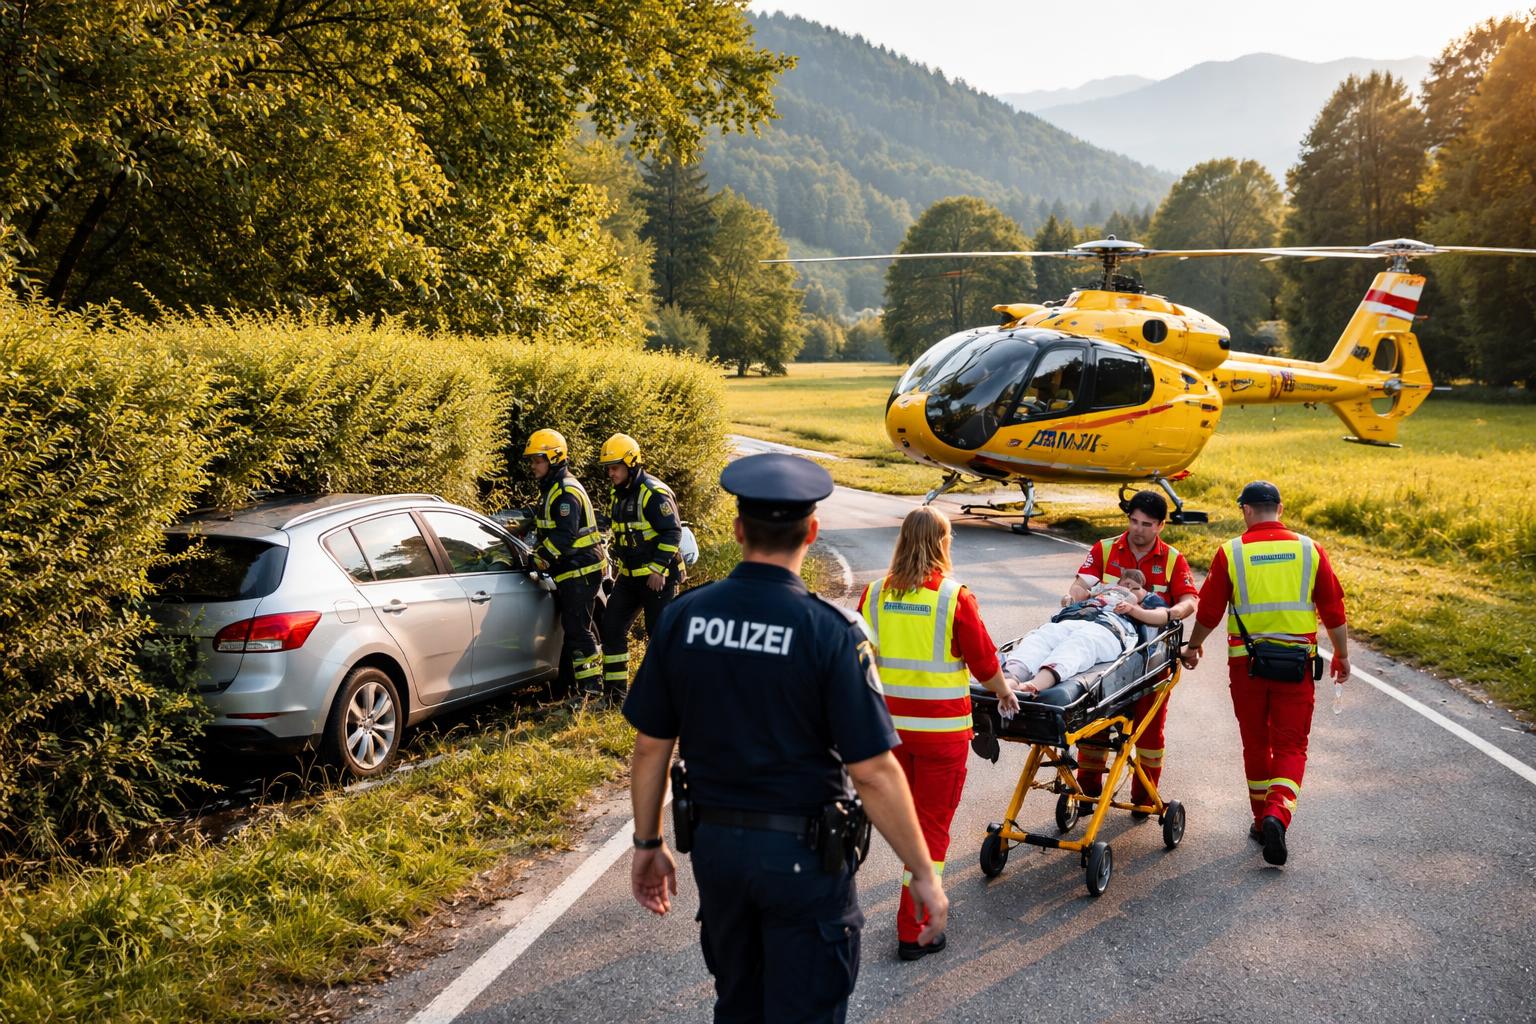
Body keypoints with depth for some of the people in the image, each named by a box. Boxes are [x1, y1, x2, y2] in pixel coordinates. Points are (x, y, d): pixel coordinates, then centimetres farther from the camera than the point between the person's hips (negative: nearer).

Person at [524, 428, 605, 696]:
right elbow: (548, 528, 23)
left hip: (580, 571, -11)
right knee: (580, 628, 15)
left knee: (576, 629, -10)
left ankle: (590, 686, -6)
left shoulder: (567, 492, -17)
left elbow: (564, 536, -25)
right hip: (569, 572, 11)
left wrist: (539, 559, -25)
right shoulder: (551, 489, 17)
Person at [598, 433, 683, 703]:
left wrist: (658, 569, -22)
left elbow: (672, 532, -20)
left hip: (658, 576, -9)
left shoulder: (654, 493, -17)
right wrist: (619, 564, 22)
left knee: (660, 633, -3)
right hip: (629, 576, 9)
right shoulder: (618, 494, 11)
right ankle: (614, 690, 13)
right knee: (611, 628, 5)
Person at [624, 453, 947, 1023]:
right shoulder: (830, 632, -17)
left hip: (714, 843, 4)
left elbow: (651, 746, 1)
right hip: (803, 853, -4)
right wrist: (924, 874, -8)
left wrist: (648, 844, 14)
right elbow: (873, 773, -18)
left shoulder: (682, 618, -5)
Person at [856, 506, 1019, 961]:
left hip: (888, 722, 4)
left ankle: (920, 895, 39)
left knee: (907, 816, 22)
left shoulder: (875, 594, -4)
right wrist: (1004, 692, 14)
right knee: (932, 824, 5)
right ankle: (914, 931, 7)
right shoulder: (954, 597, -15)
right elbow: (984, 660, -6)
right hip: (941, 727, -4)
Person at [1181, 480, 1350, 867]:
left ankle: (1262, 821, 24)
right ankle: (1278, 814, -19)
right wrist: (1342, 655, 17)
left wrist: (1193, 647, 19)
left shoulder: (1230, 553, -5)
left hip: (1246, 661, 0)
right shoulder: (1309, 549, -1)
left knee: (1255, 743, 15)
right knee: (1291, 746, 3)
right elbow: (1333, 609, 3)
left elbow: (1208, 611, 1)